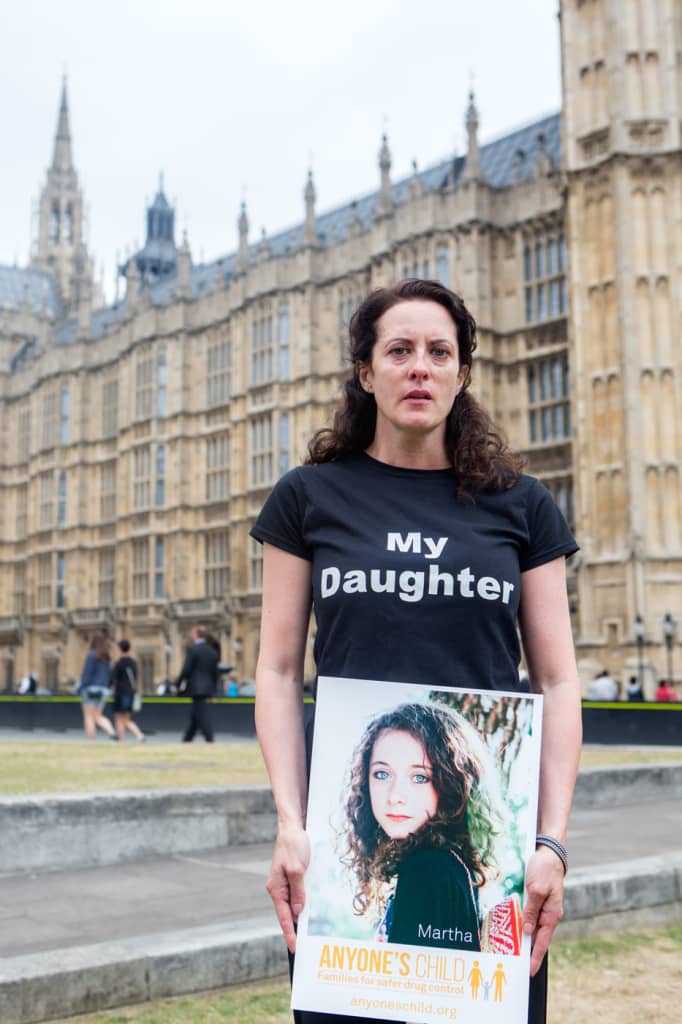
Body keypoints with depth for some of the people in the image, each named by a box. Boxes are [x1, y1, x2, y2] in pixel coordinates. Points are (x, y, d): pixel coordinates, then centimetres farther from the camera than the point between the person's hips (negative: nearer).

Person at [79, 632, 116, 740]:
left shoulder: (91, 655, -10)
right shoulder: (106, 657, 11)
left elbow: (87, 673, -14)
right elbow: (109, 674, 14)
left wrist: (81, 688, -9)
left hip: (91, 688, -7)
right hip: (103, 690, 7)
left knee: (89, 717, 0)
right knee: (98, 716, 12)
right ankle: (112, 733, -9)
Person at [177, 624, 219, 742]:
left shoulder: (192, 649, -9)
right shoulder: (213, 652, 11)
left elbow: (186, 669, -12)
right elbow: (215, 672, 14)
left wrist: (179, 684, -2)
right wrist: (213, 690, 20)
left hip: (196, 688, -7)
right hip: (208, 688, 7)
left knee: (203, 716, -7)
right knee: (194, 717, 13)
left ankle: (209, 739, -13)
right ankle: (186, 740, 18)